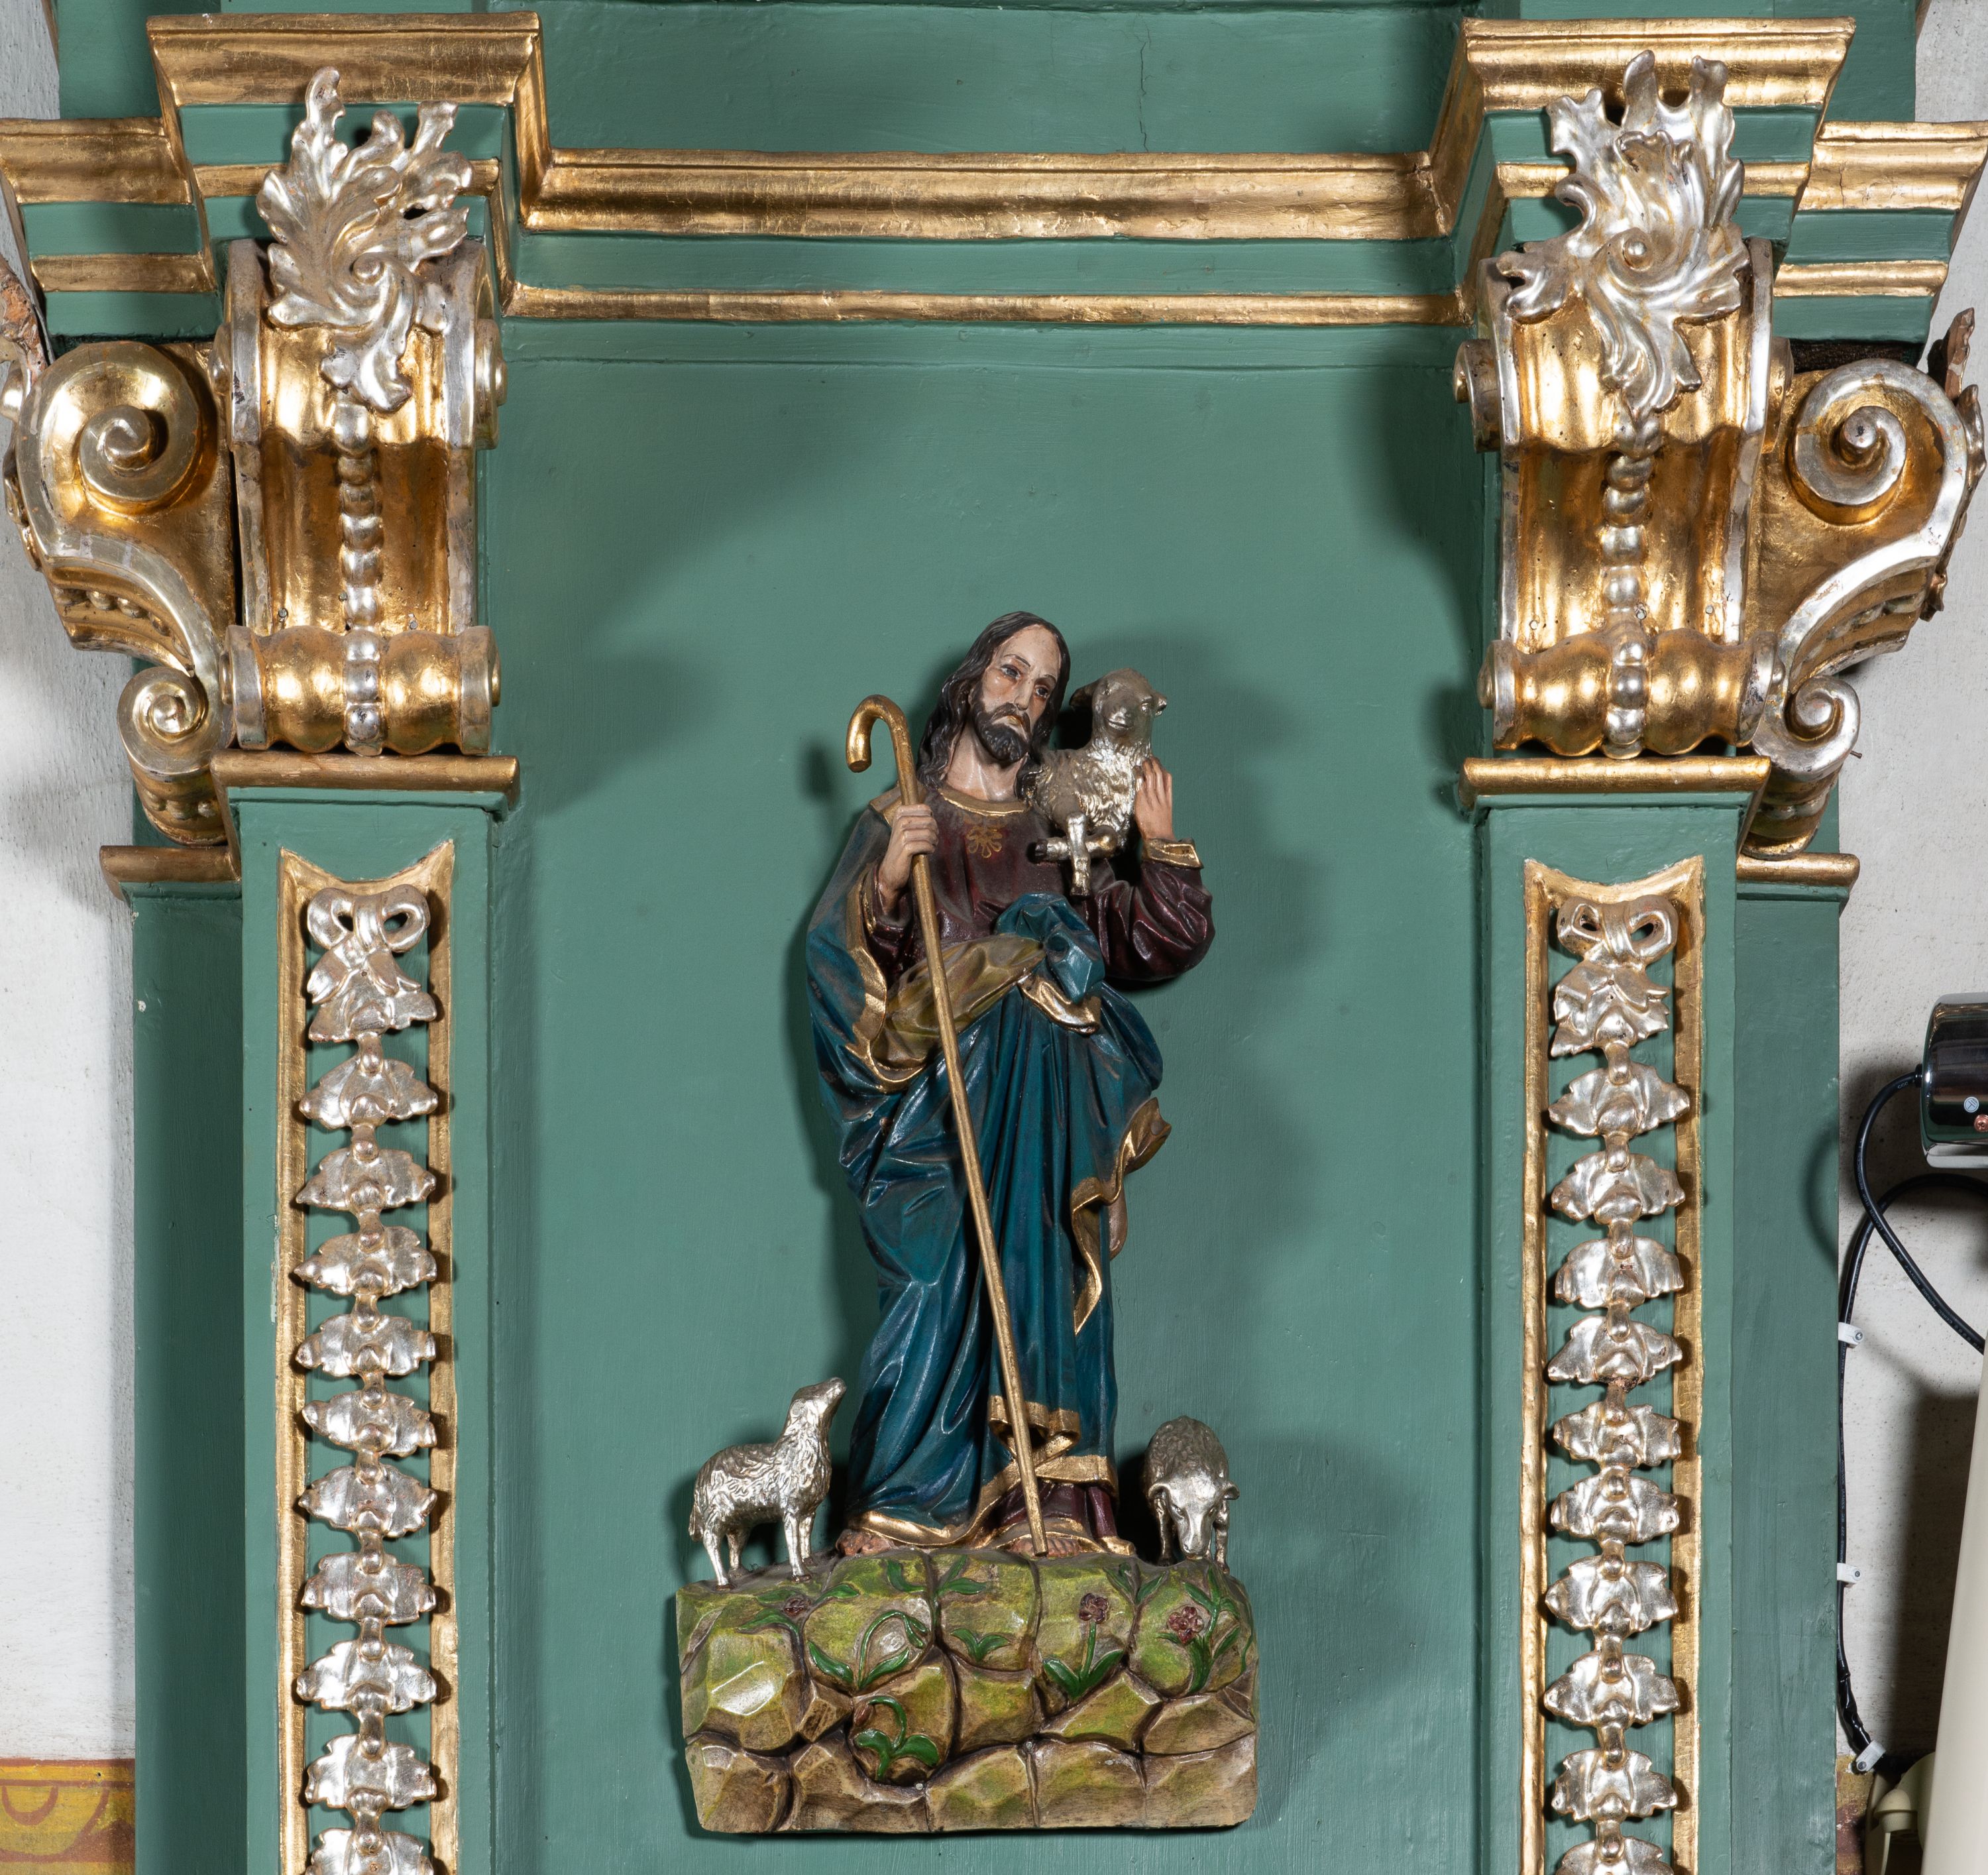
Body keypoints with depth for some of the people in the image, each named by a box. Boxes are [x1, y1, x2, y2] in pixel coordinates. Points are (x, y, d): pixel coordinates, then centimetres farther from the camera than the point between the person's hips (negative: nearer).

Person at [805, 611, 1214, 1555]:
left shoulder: (1059, 834, 21)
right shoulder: (901, 820, 11)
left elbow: (1156, 946, 21)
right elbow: (838, 953, 0)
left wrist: (1162, 848, 8)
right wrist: (885, 883, -18)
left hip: (1050, 1116, 3)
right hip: (943, 1104, -3)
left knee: (1045, 1291, -9)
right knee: (943, 1291, -18)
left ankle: (1044, 1516, -10)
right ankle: (906, 1520, -17)